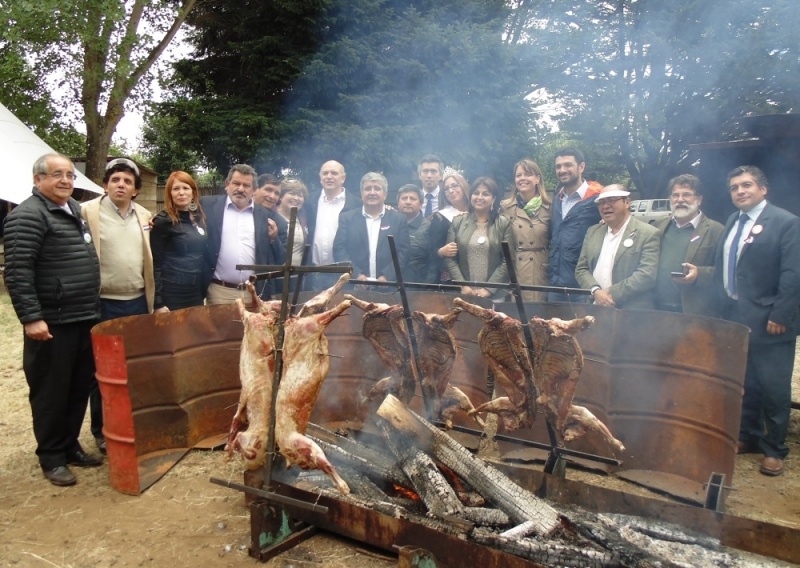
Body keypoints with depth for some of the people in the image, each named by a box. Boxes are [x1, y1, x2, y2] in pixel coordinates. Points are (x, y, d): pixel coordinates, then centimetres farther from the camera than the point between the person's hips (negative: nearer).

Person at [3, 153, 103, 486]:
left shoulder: (75, 210, 15)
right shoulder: (27, 216, -10)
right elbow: (17, 272, -16)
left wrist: (93, 308, 19)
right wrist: (31, 317, -21)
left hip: (85, 318, 8)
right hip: (52, 322, -8)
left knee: (80, 388, 15)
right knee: (51, 392, 4)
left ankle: (71, 446, 29)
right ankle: (51, 457, 17)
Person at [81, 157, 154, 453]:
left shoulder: (145, 216, 10)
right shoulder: (88, 212, -6)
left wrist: (154, 300, 12)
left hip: (138, 302, 4)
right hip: (102, 304, -4)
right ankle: (102, 430, 21)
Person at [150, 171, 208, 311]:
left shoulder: (199, 218, 8)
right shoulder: (163, 221, -8)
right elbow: (155, 263, -9)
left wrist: (204, 291, 10)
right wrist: (158, 302, -13)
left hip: (197, 293, 6)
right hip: (172, 294, -5)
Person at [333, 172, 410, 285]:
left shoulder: (399, 219, 8)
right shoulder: (347, 218, 9)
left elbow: (403, 252, 2)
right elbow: (339, 249, 2)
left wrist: (387, 276, -12)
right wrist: (356, 275, -11)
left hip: (388, 285, 0)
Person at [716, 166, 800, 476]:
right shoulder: (732, 223, 13)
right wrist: (725, 305, 8)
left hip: (768, 322, -6)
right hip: (735, 318, 6)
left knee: (773, 388, 3)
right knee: (744, 384, 15)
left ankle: (774, 449, 17)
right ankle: (748, 437, 30)